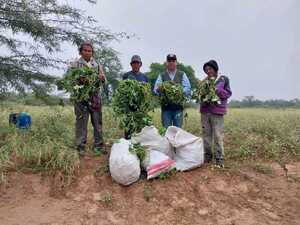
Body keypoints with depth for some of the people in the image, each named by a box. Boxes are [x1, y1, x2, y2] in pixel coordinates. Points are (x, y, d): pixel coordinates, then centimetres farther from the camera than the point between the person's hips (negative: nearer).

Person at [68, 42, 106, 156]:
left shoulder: (97, 65, 15)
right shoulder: (75, 64, 5)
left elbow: (104, 80, 13)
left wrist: (102, 78, -11)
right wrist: (79, 80, -22)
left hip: (95, 97, 4)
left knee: (98, 122, 7)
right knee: (81, 123, -1)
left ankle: (98, 146, 17)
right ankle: (80, 147, 8)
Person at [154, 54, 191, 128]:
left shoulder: (182, 75, 11)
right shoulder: (161, 76, 11)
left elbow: (188, 89, 2)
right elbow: (155, 89, 0)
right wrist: (159, 89, -23)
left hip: (178, 107, 0)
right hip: (166, 107, 0)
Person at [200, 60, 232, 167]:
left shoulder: (223, 79, 3)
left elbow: (228, 93, 1)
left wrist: (217, 90, -13)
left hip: (217, 111, -3)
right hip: (205, 111, 4)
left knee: (218, 136, -5)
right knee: (206, 134, 7)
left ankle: (220, 159, 4)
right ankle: (207, 156, 19)